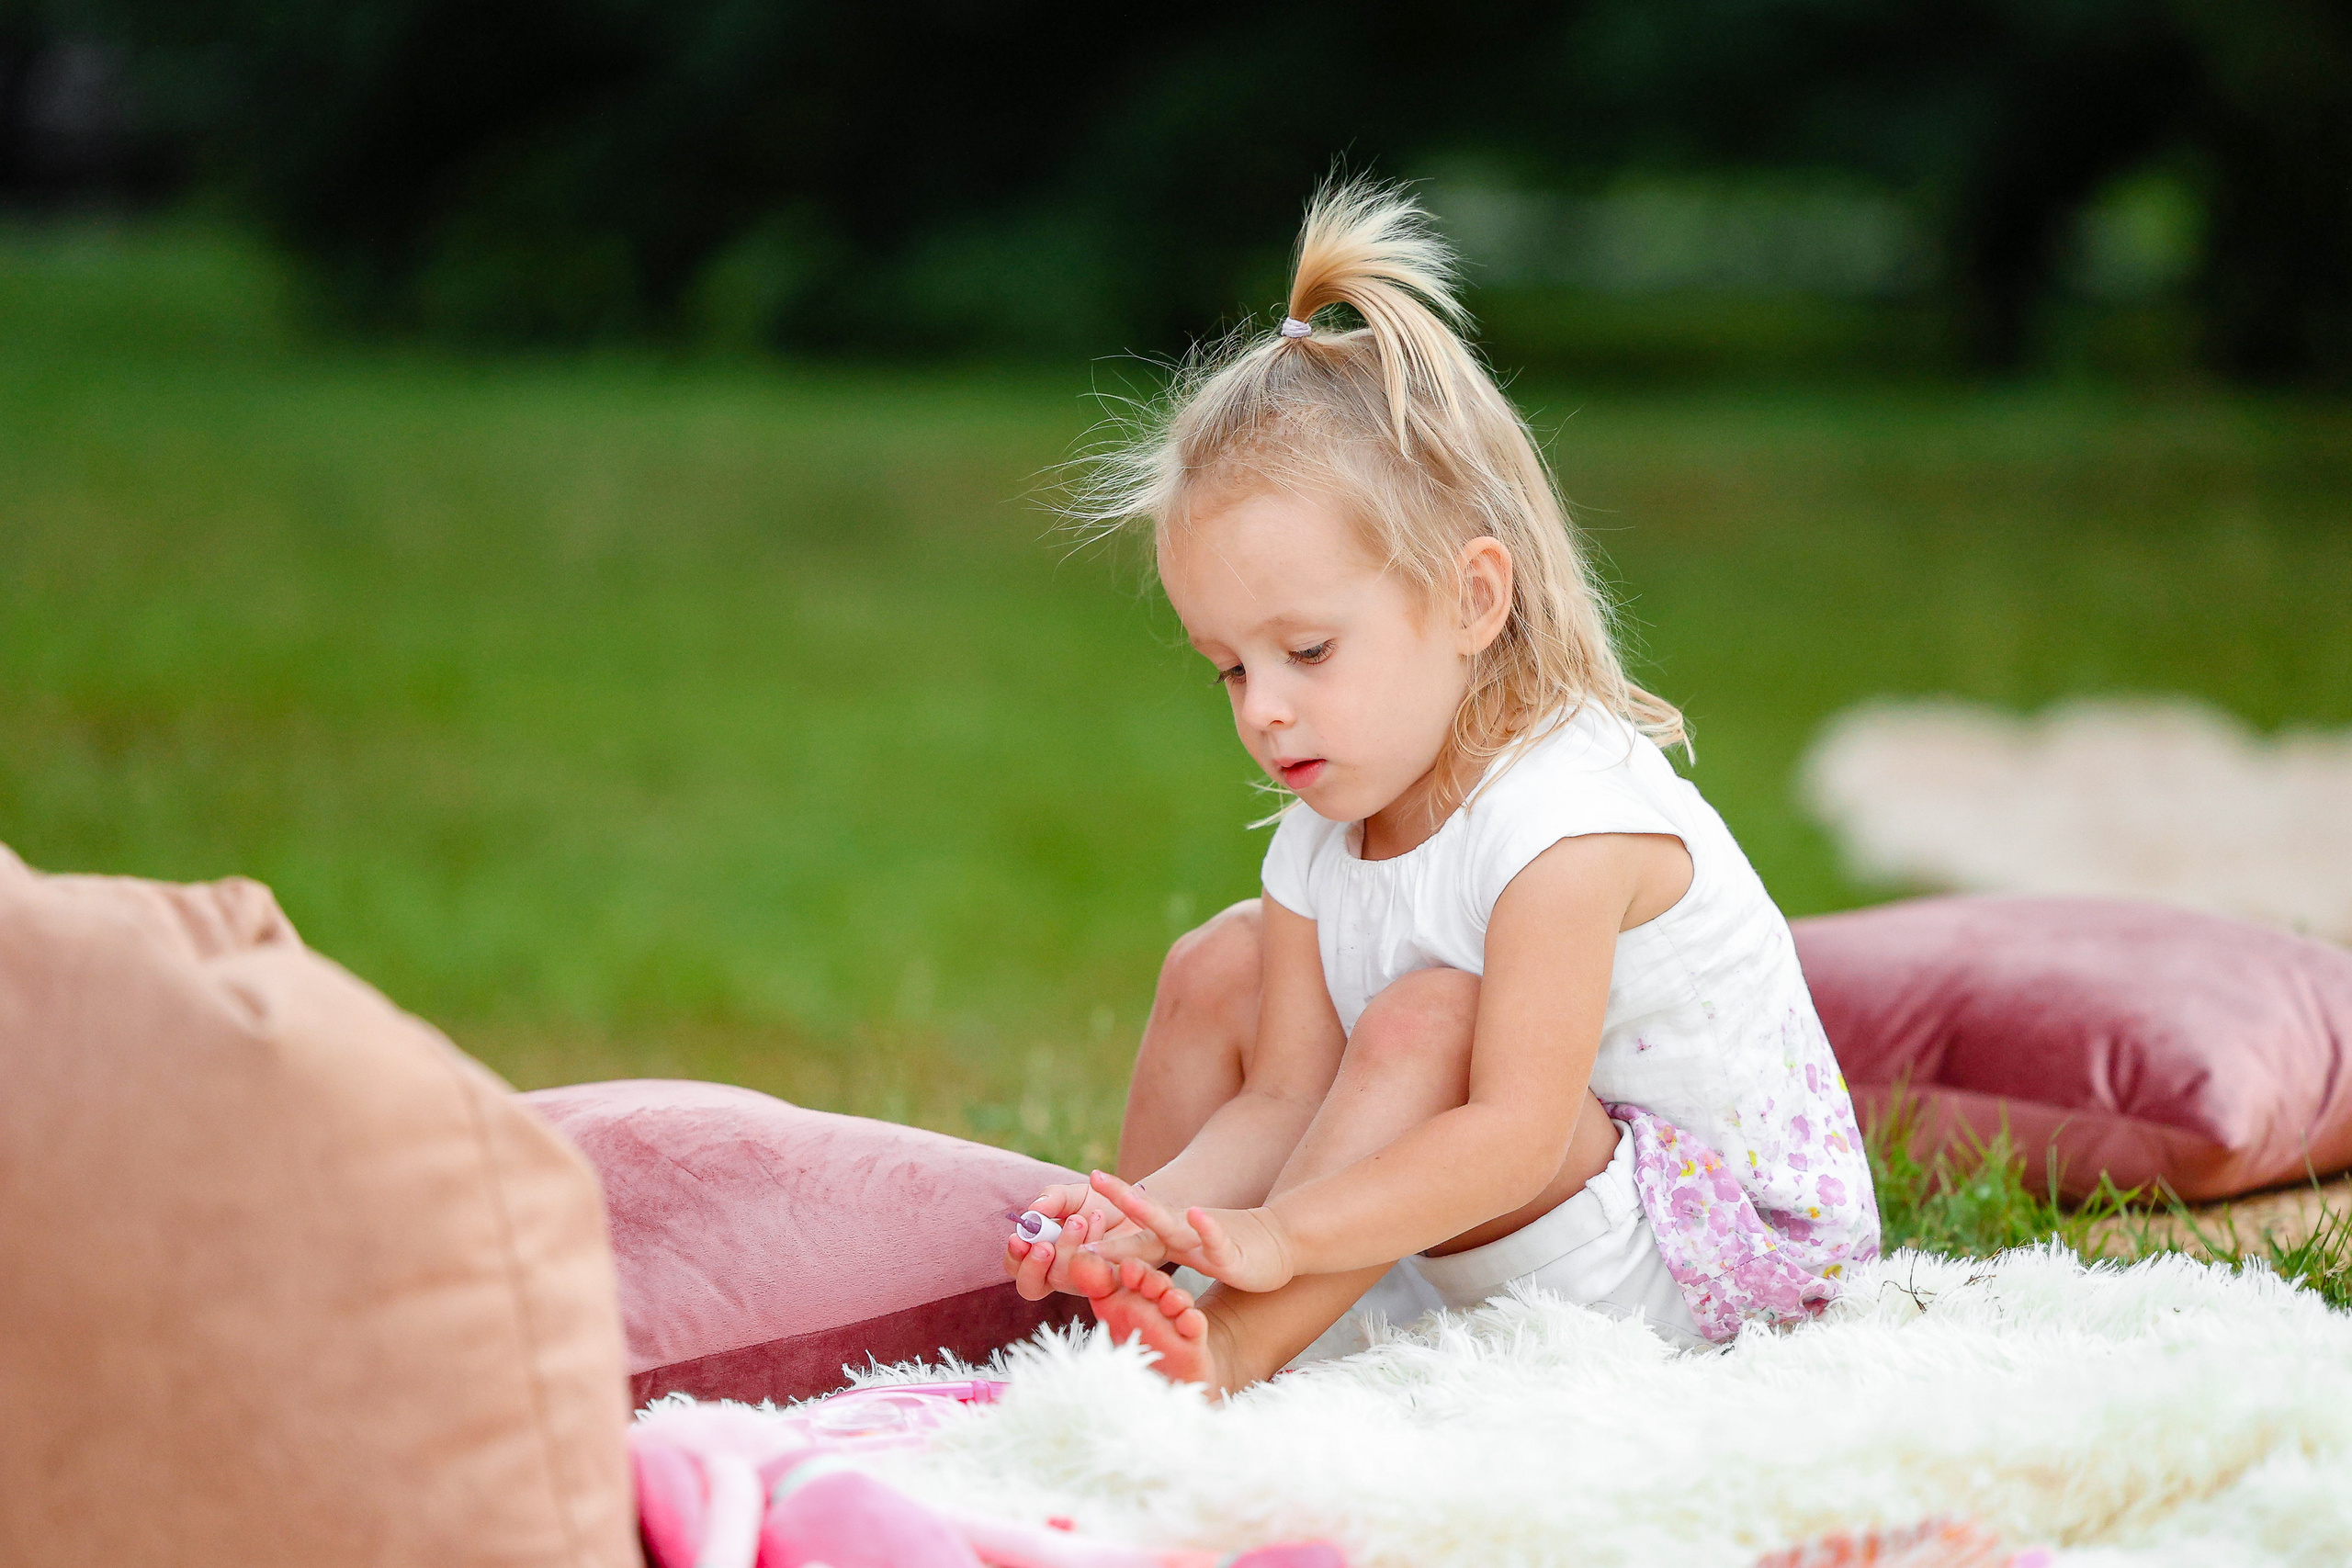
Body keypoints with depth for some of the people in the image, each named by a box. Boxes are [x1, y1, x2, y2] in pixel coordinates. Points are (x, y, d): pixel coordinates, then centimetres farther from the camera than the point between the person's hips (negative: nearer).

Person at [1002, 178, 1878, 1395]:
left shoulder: (1567, 824, -27)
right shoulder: (1319, 846, -1)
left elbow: (1514, 1137, -34)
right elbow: (1284, 1105, -6)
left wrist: (1274, 1234, -43)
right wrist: (1146, 1216, -27)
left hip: (1710, 1240, -8)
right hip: (1479, 1227, 9)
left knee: (1424, 1019, -32)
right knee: (1224, 965, 2)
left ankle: (1229, 1351, -32)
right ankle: (1113, 1296, 4)